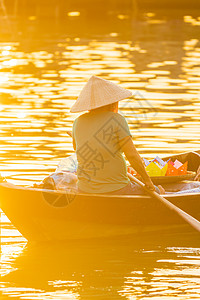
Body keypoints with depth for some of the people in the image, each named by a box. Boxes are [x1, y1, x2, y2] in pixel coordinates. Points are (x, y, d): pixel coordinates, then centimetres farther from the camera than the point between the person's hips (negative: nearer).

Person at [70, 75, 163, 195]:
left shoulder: (79, 122, 3)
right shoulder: (116, 119, -11)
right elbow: (132, 155, -12)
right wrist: (147, 179, -2)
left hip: (85, 190, 4)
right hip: (116, 191, -4)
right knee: (157, 191, 20)